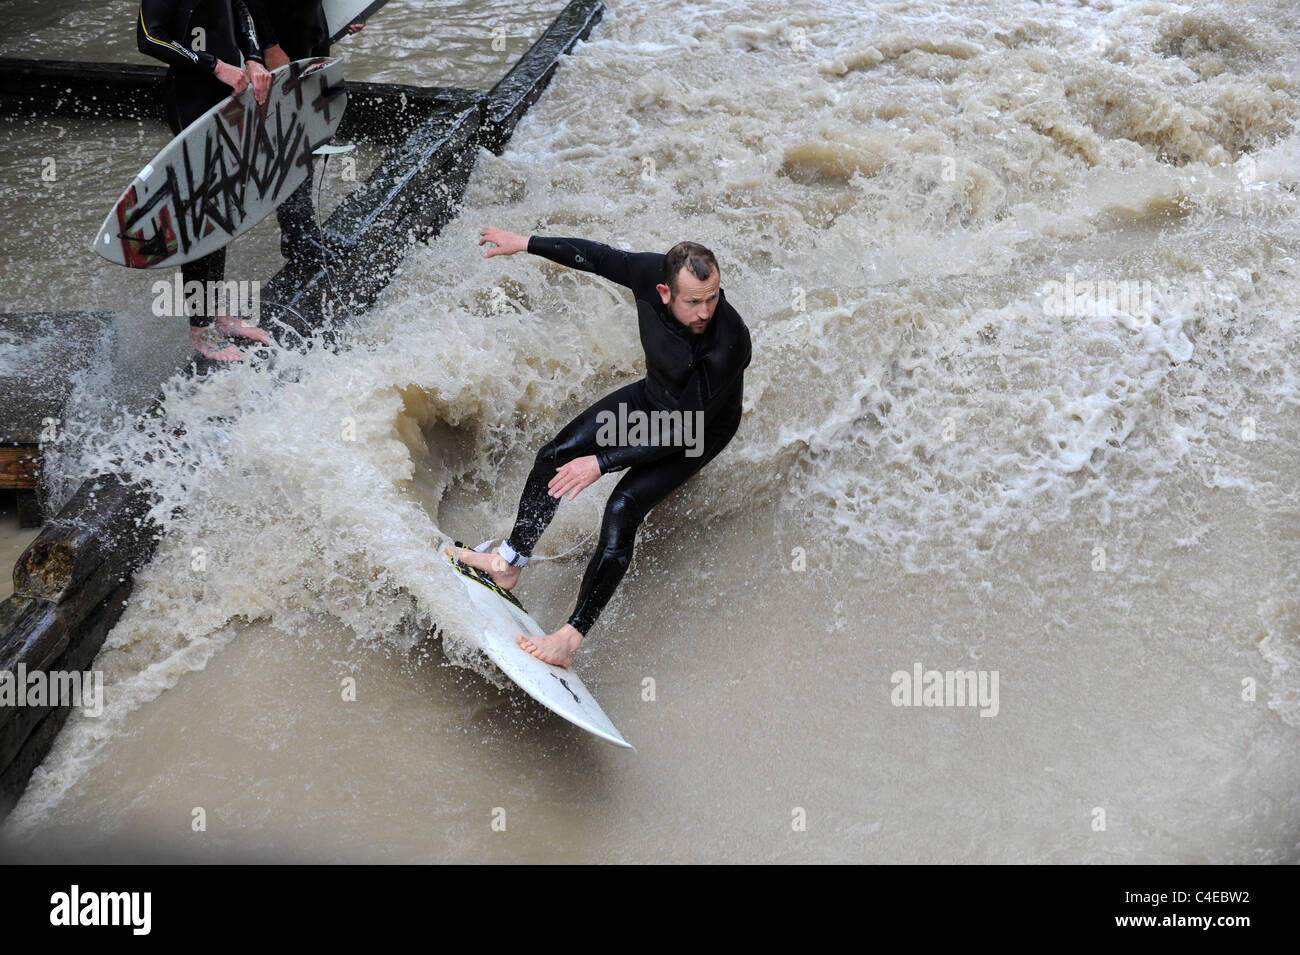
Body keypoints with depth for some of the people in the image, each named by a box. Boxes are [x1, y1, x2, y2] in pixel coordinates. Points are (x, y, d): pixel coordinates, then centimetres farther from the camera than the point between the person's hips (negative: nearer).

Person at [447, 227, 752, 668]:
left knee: (623, 508, -22)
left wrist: (601, 462, -33)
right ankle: (509, 564, 19)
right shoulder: (650, 272, -26)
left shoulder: (729, 343, -41)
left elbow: (685, 429, -34)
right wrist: (525, 243, 5)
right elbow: (597, 257, -3)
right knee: (555, 457, 1)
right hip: (652, 395, 6)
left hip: (703, 427, -6)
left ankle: (570, 639, -18)